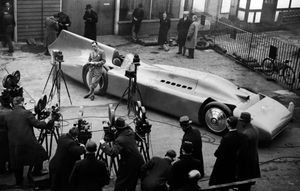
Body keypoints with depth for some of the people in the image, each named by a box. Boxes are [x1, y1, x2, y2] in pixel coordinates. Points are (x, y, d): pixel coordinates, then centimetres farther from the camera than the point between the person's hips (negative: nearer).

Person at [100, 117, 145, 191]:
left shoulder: (119, 140, -24)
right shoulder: (130, 132, -1)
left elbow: (112, 153, -33)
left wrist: (103, 144, -23)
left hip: (128, 164, -7)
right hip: (139, 162, 7)